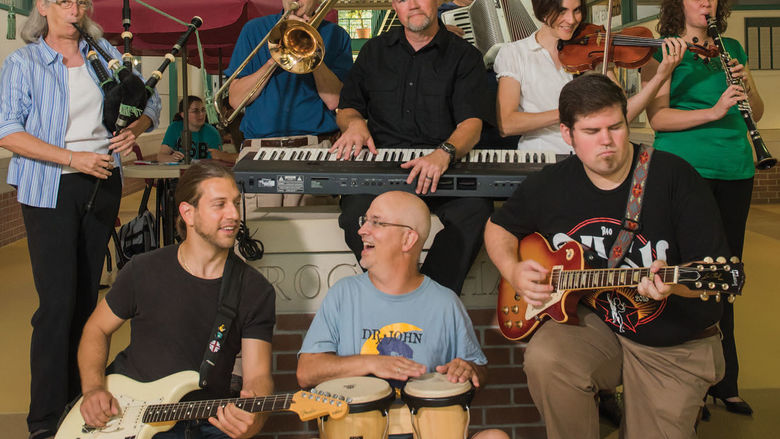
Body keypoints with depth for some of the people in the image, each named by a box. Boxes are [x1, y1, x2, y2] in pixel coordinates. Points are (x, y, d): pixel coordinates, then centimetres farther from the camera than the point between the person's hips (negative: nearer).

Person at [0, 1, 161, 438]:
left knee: (87, 295, 10)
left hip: (103, 182, 5)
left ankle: (76, 397, 23)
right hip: (50, 189, -4)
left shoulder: (105, 54, 10)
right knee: (58, 300, -11)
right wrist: (72, 157, -20)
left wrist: (135, 128, -5)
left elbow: (150, 100, 17)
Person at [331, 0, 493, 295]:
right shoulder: (375, 51, 19)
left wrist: (444, 154, -28)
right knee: (357, 211, -31)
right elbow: (346, 108, 25)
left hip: (441, 169, -1)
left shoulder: (464, 56, 7)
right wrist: (354, 121, -2)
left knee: (476, 207, -32)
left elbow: (472, 123, -6)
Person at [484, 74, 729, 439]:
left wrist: (672, 282, -38)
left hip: (676, 345, -1)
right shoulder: (550, 185, -2)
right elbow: (499, 227, 15)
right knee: (544, 360, -29)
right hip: (593, 324, 2)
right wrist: (513, 271, -5)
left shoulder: (673, 176, -14)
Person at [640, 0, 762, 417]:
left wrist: (746, 85, -5)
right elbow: (657, 117, -11)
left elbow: (756, 112, 15)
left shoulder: (732, 48, 16)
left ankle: (724, 382, 20)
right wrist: (713, 111, -22)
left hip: (735, 171, 5)